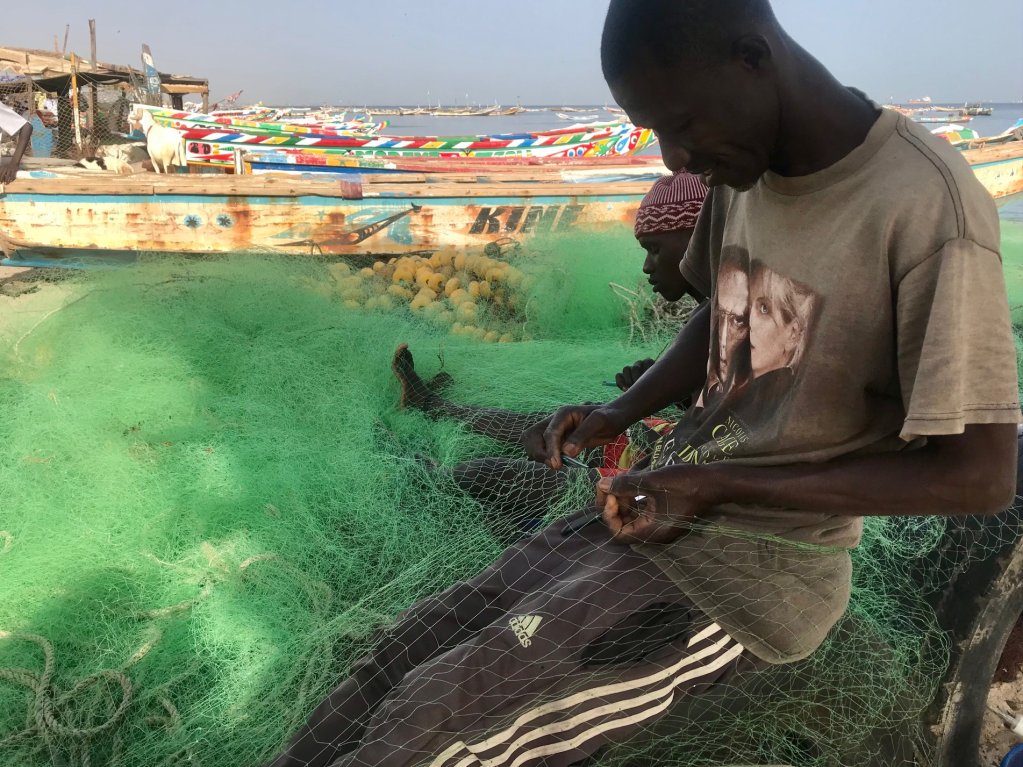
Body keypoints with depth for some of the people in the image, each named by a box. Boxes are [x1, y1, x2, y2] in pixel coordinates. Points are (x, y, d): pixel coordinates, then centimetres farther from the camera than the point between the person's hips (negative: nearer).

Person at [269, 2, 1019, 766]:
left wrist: (714, 486, -20)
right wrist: (620, 413, -1)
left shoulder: (928, 211, -22)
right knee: (407, 659, -4)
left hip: (764, 563, -6)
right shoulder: (744, 165, 1)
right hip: (672, 502, 7)